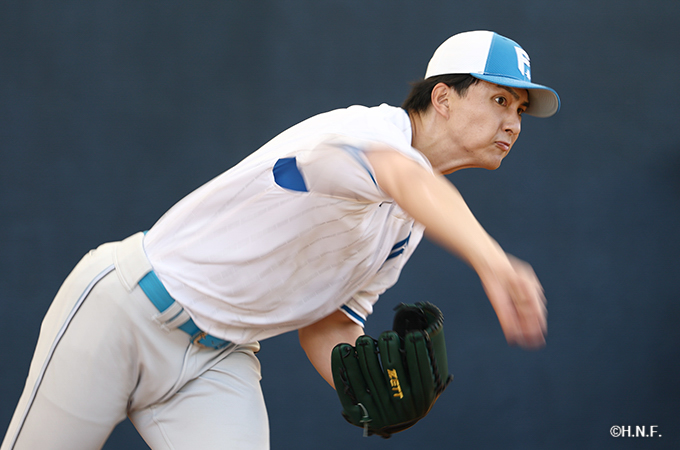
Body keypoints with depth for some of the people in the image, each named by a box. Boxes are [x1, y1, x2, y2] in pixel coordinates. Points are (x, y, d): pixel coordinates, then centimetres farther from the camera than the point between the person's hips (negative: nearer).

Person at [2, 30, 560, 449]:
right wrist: (492, 262, -65)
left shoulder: (407, 226, 7)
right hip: (125, 312, -7)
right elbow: (408, 180, -46)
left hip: (220, 362, 7)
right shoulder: (364, 129, -21)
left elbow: (327, 323, 12)